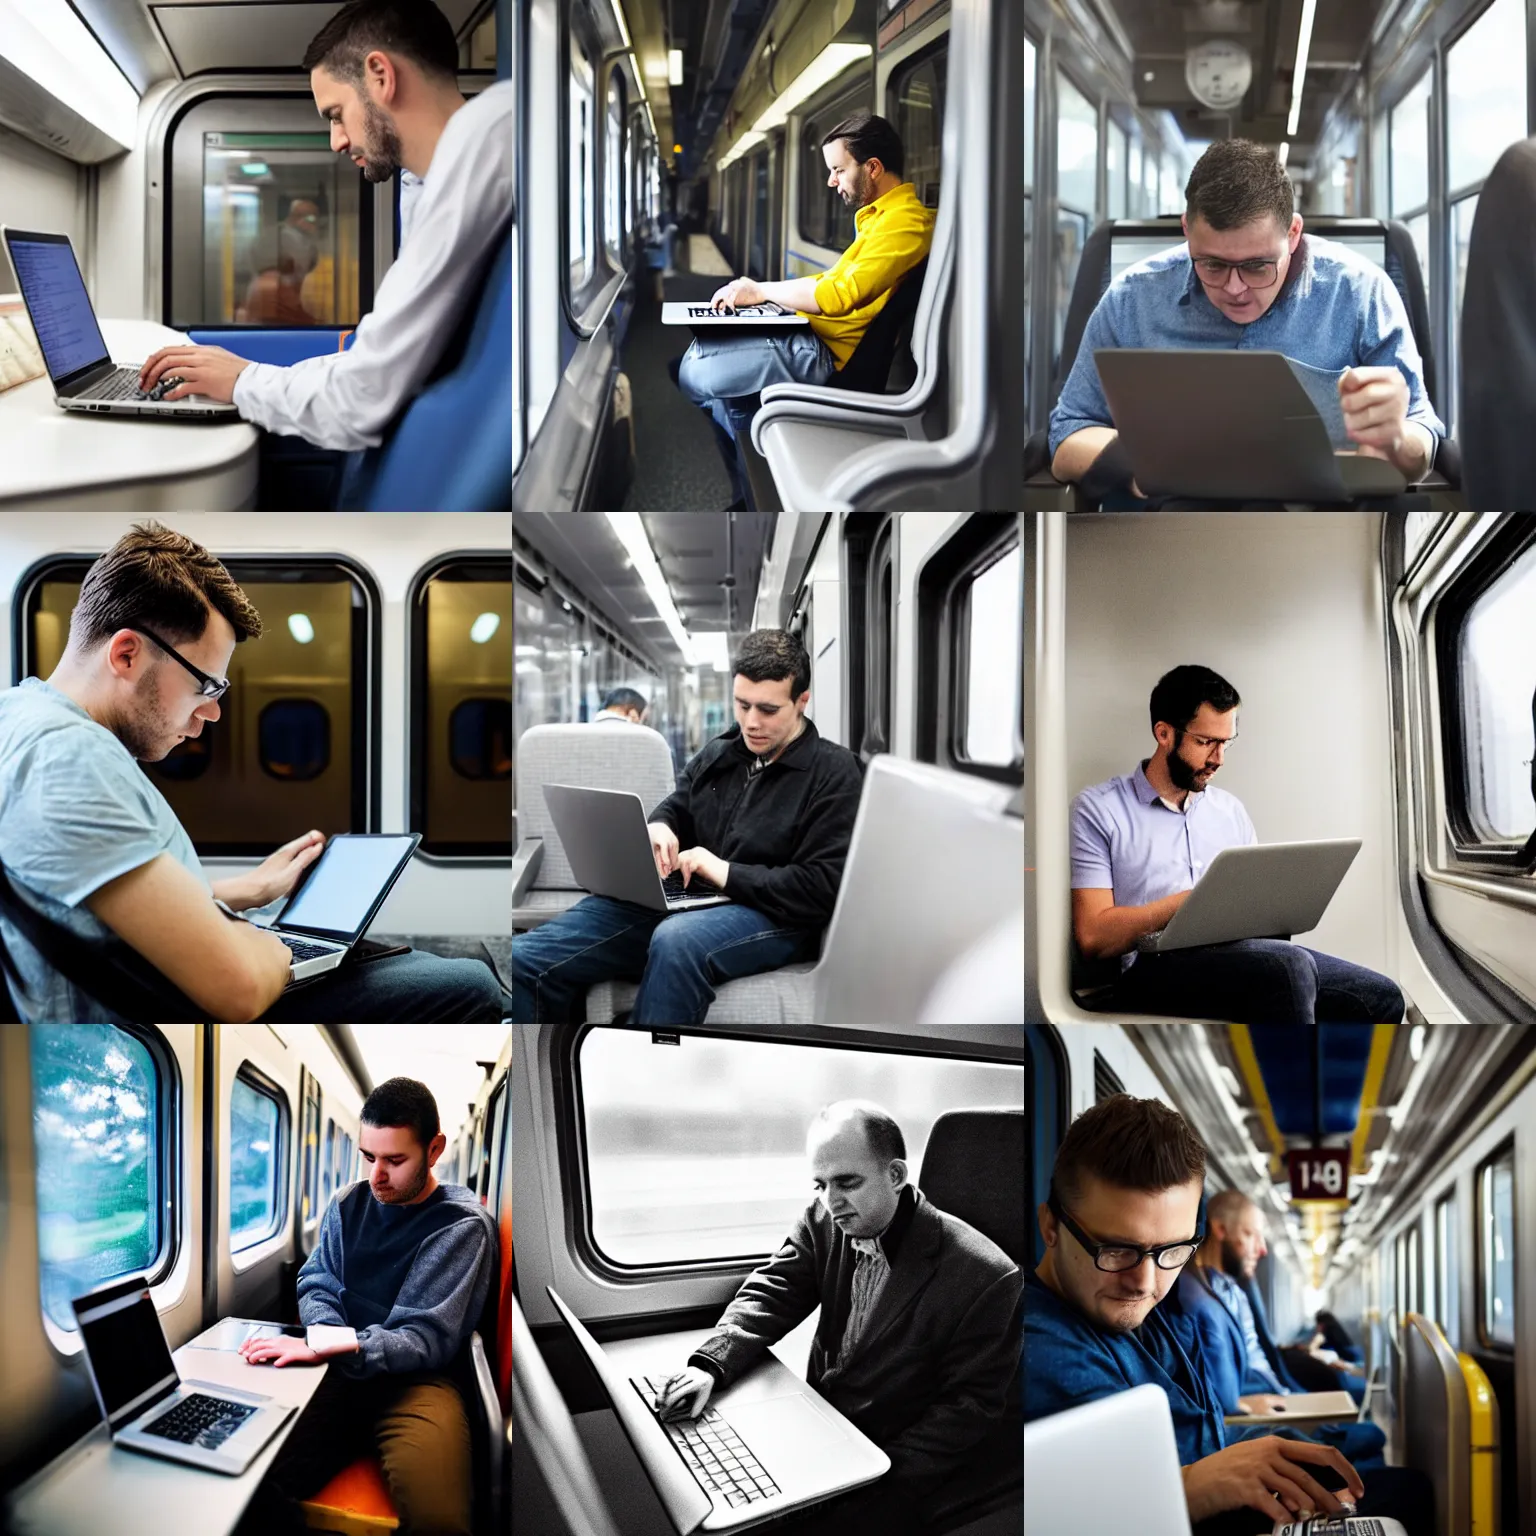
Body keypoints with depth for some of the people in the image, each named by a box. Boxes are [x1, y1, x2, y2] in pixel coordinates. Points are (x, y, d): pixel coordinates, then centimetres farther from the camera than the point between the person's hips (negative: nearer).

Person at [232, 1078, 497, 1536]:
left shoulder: (462, 1225, -5)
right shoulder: (349, 1204, 12)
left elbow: (427, 1339, -11)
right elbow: (315, 1284, 15)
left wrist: (334, 1349, -26)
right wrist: (330, 1332, -10)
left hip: (415, 1379, -4)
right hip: (340, 1374, 4)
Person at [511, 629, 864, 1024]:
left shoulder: (835, 773, -2)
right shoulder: (717, 753, 18)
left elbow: (824, 887, -11)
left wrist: (727, 872, -15)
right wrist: (658, 828, 3)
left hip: (773, 918, -6)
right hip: (680, 903, 6)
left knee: (678, 940, -43)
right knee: (523, 959, -14)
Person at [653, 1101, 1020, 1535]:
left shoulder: (985, 1277, -20)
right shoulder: (823, 1221, -3)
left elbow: (970, 1405, -14)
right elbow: (770, 1294, -4)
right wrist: (708, 1366, -23)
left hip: (889, 1465, -5)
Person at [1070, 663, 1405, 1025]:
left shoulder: (1230, 809, 23)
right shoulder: (1099, 810, 3)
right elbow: (1093, 936, -6)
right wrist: (1192, 900, -11)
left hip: (1239, 956, 6)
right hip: (1157, 969, -6)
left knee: (1381, 997, -17)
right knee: (1288, 965, -34)